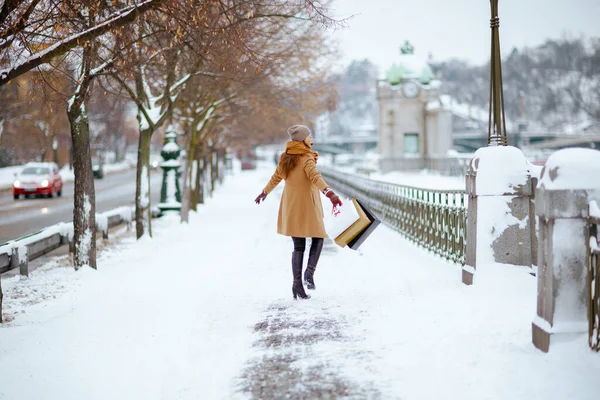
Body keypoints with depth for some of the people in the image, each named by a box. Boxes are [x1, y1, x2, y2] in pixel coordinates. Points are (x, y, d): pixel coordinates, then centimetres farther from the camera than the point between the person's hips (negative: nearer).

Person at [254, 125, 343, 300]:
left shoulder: (285, 158, 9)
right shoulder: (307, 158, -11)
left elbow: (275, 178, 22)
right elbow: (315, 176, -30)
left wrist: (265, 192, 40)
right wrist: (329, 192, -44)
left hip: (290, 207, 6)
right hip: (307, 206, -6)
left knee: (298, 246, 9)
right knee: (318, 238, 11)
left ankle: (297, 284, 4)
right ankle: (309, 272, -9)